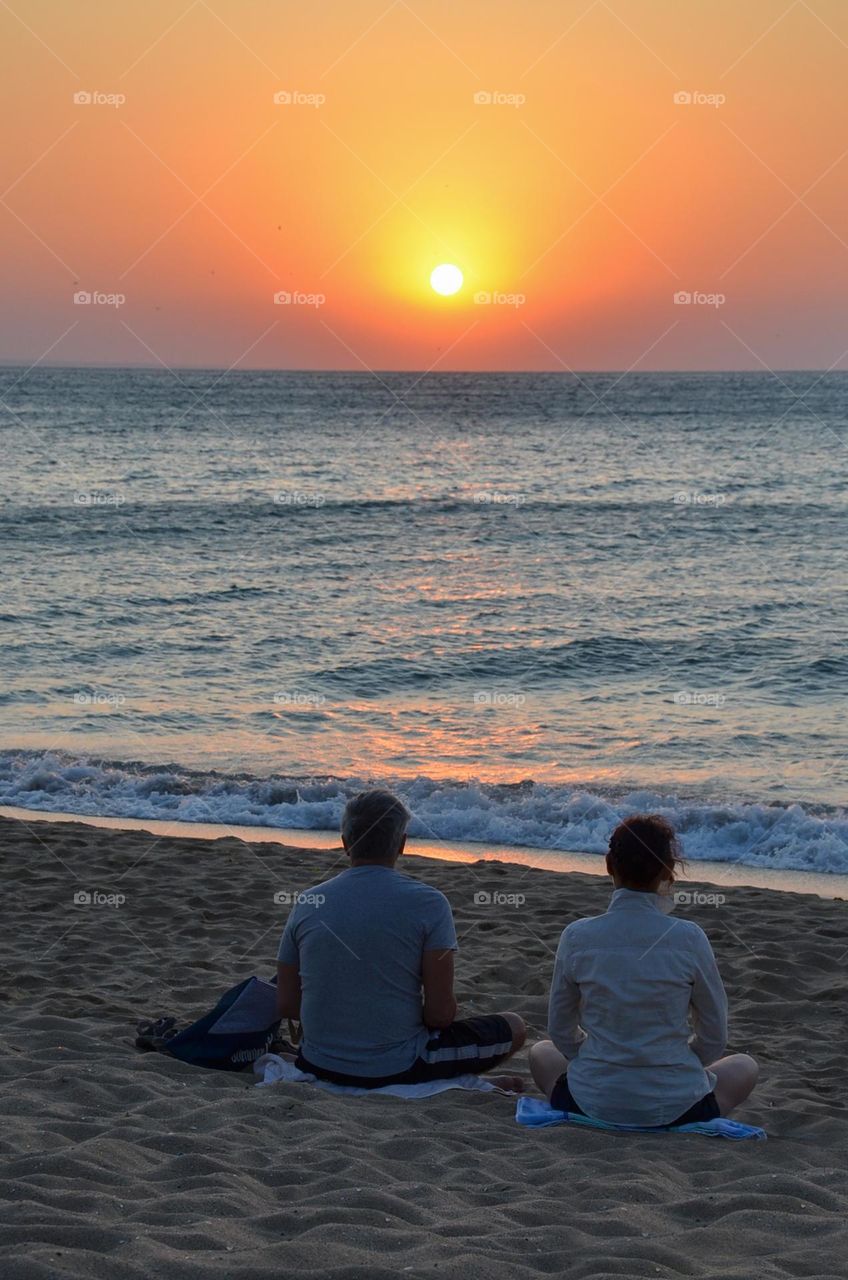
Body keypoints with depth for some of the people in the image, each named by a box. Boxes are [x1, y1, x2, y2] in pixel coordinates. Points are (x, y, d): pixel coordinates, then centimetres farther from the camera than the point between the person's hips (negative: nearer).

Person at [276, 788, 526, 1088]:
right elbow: (441, 1013, -14)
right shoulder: (428, 903, -12)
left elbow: (286, 1005, 4)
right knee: (514, 1027, 18)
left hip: (319, 1065, 4)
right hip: (397, 1069, -4)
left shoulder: (306, 903, 0)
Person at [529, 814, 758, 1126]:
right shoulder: (689, 939, -12)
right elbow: (714, 1039, -1)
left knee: (542, 1053, 35)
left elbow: (560, 1032, 5)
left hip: (592, 1101, 1)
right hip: (676, 1108, -1)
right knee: (744, 1066, 31)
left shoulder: (576, 937, -8)